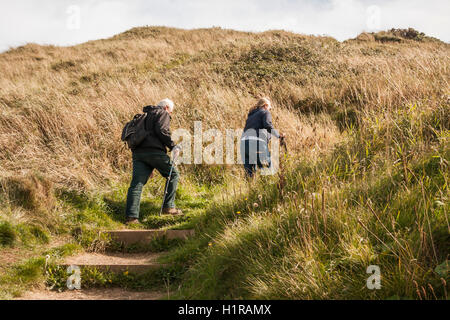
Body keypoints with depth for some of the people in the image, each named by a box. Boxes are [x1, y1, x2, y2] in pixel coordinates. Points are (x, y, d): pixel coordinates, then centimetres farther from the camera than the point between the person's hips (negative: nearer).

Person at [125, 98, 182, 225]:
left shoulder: (145, 116, 34)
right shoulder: (162, 114, 9)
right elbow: (161, 130, -13)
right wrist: (173, 146, -7)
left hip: (138, 152, 7)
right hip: (154, 151, -7)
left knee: (136, 184, -1)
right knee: (173, 175, 11)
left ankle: (131, 216, -11)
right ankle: (168, 206, 7)